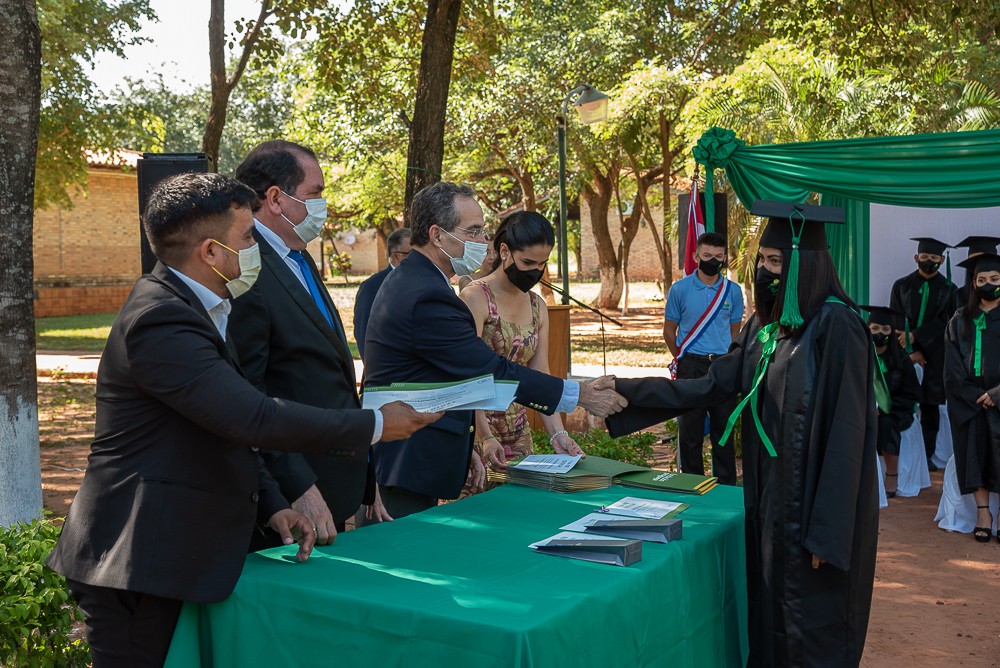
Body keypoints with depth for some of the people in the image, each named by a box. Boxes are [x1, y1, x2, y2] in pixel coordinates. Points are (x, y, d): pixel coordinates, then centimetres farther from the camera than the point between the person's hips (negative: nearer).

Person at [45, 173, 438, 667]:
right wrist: (374, 425, -20)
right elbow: (253, 418, -29)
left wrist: (272, 505, 5)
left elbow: (225, 431, 17)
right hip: (138, 567, -9)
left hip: (176, 556, 10)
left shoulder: (196, 309, 11)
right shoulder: (160, 319, -22)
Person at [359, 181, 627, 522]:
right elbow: (493, 372, -20)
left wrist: (462, 446, 15)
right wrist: (579, 394, -13)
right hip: (404, 470, -11)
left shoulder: (407, 280, 14)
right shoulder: (429, 297, -21)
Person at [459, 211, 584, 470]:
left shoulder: (537, 306, 8)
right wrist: (485, 436, -28)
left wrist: (557, 434, -7)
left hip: (517, 431, 6)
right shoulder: (475, 297, -13)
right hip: (475, 427, -6)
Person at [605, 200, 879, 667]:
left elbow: (845, 432, -19)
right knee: (769, 613, 16)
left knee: (811, 630, 6)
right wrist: (624, 391, -1)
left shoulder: (836, 327, -16)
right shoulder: (766, 323, 7)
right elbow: (713, 385, 5)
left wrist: (827, 533, -19)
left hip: (817, 502, -7)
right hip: (770, 493, 7)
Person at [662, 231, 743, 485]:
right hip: (691, 366, -1)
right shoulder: (680, 289, -2)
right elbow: (669, 332, 7)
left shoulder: (733, 291, 3)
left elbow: (735, 332, 14)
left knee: (724, 429, 7)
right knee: (690, 430, 5)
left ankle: (726, 487, 18)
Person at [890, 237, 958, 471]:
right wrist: (911, 350, -10)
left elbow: (945, 323, -3)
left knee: (930, 405, 4)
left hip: (935, 356, 1)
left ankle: (927, 455, 11)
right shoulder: (901, 286, 4)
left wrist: (914, 335, -16)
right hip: (905, 352, 0)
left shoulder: (948, 289, 5)